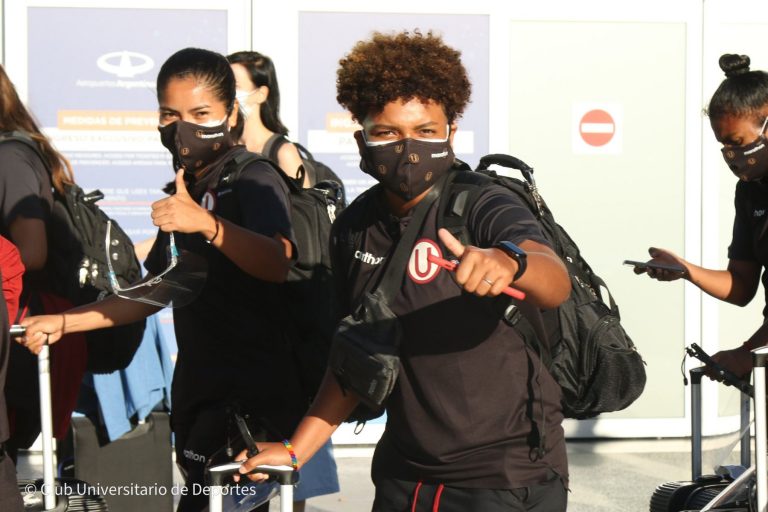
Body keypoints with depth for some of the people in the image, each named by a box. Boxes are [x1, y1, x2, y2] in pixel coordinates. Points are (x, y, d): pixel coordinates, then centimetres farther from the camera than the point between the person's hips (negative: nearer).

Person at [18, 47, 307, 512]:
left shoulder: (254, 178, -10)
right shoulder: (183, 194, 16)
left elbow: (277, 263, -30)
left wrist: (207, 224, -45)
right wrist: (62, 322, 16)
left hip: (252, 400, -8)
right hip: (199, 394, 9)